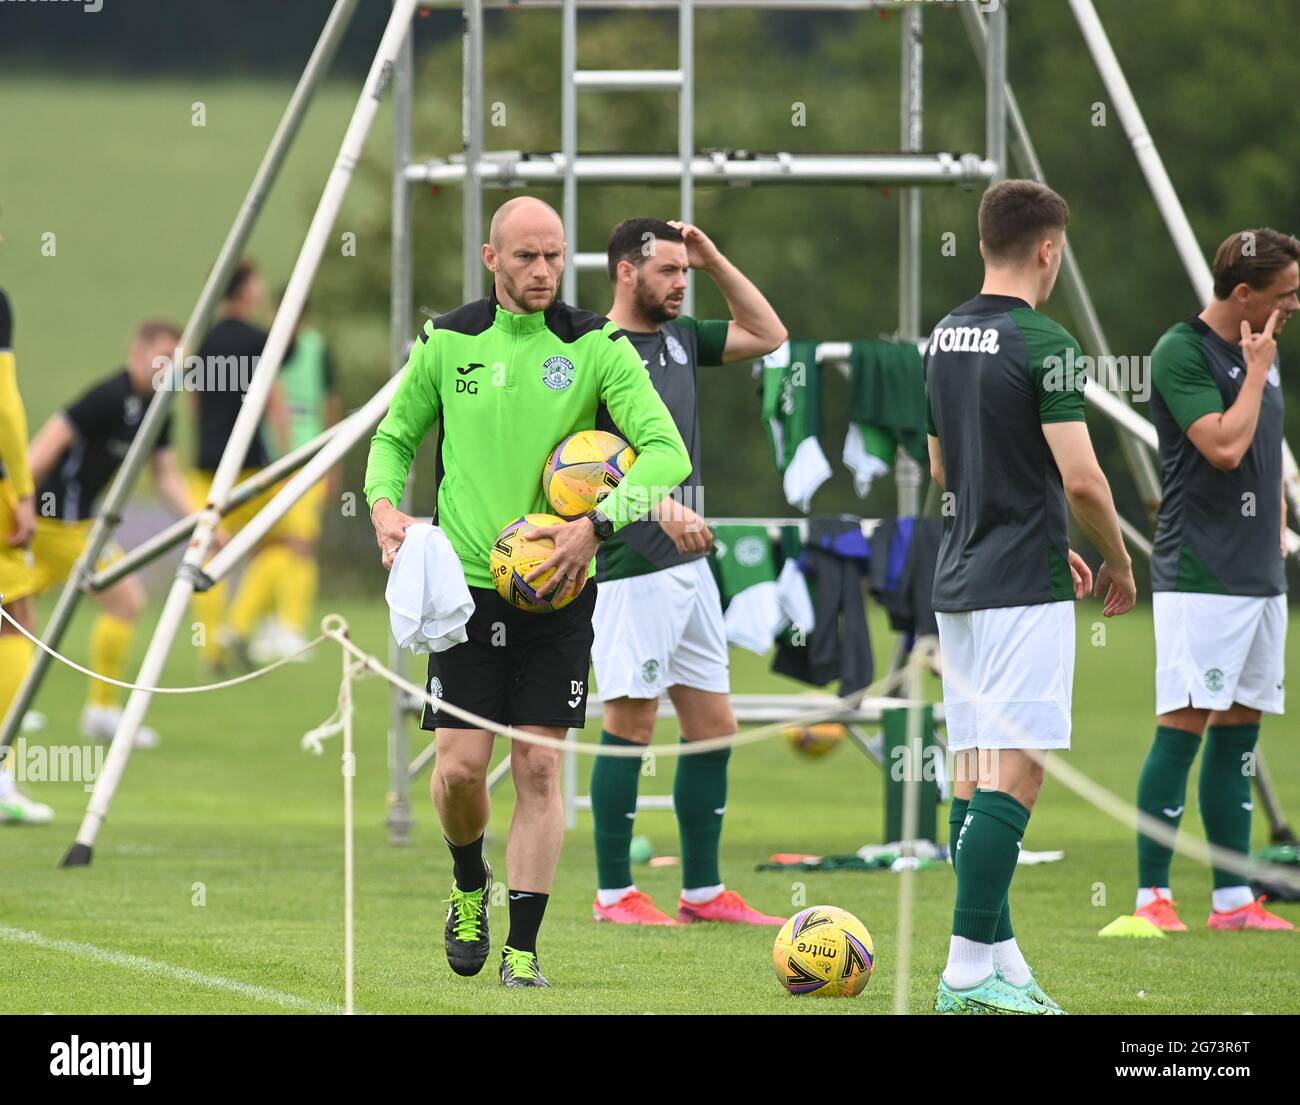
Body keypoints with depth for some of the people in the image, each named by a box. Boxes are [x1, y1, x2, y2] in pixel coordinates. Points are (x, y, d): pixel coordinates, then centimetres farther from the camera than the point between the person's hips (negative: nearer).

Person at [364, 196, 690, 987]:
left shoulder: (596, 347, -4)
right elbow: (396, 435, 17)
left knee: (539, 768, -4)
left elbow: (667, 452, -11)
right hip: (466, 584, 1)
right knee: (461, 766, -4)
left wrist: (596, 526, -23)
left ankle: (524, 947, 2)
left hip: (557, 592, -1)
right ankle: (470, 886, 27)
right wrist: (385, 506, -4)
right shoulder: (449, 342, 3)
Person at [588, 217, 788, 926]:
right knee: (631, 725, -3)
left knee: (713, 727, 8)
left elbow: (768, 335, 23)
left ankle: (704, 891, 15)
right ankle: (614, 894, 4)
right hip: (631, 568, -8)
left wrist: (714, 261, 13)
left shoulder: (680, 337, 13)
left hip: (689, 563, 8)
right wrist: (659, 504, -33)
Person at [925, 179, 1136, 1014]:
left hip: (959, 582, 8)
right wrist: (1120, 563, 0)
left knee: (978, 772, 11)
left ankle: (998, 949, 14)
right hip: (1024, 589, -8)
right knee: (1016, 773, -8)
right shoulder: (1043, 343, -14)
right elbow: (1080, 479, -18)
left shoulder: (945, 339, 11)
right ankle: (970, 972, -12)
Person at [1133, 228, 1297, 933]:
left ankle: (1232, 901, 11)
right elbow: (1224, 446, -22)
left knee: (1238, 731, 9)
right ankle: (1152, 896, -7)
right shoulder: (1182, 352, -11)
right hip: (1199, 576, -8)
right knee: (1184, 726, -10)